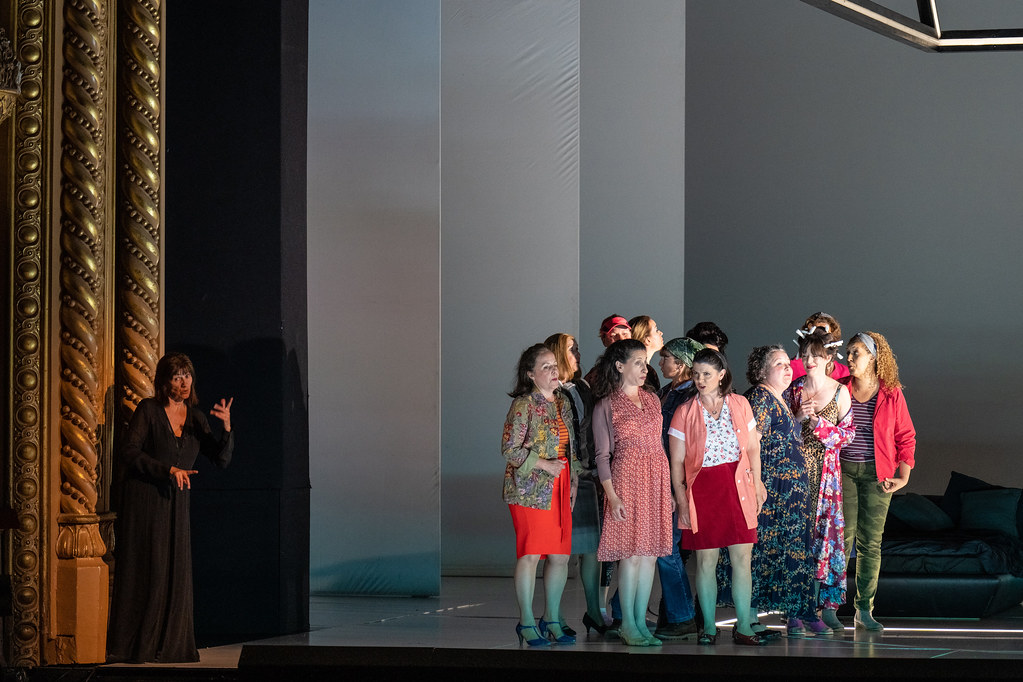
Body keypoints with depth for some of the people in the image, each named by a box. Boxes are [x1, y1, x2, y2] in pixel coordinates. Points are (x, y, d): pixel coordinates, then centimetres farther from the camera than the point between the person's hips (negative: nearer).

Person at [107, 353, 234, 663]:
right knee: (142, 571, -4)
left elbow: (221, 459, 4)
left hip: (175, 501, 5)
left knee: (174, 573, 2)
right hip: (143, 499, -5)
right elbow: (129, 453, -12)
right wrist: (168, 469, -20)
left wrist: (227, 427, -13)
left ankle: (169, 645, 8)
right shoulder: (149, 410, -6)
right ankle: (133, 646, 0)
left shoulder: (195, 417, 9)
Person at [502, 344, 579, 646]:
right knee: (531, 553, -5)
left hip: (560, 489, 6)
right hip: (530, 490, -6)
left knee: (560, 555, 4)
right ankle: (527, 622, 4)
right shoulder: (523, 405, -8)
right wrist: (544, 464, -16)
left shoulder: (563, 402, 13)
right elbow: (510, 449, -11)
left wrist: (573, 482, 13)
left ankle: (552, 619, 16)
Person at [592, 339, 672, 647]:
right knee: (632, 552, -6)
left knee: (650, 552, 3)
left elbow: (659, 445, 16)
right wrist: (612, 496, -12)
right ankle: (628, 624, 1)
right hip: (626, 478, -5)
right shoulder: (607, 406, -1)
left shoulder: (652, 400, 14)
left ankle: (641, 622, 8)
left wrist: (668, 489, 12)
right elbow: (602, 455, -3)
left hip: (656, 479, 5)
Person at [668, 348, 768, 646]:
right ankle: (709, 627, 8)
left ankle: (743, 626, 3)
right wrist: (681, 499, -4)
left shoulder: (739, 405, 8)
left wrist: (757, 485, 5)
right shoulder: (685, 412, 3)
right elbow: (677, 461, 3)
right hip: (702, 491, -1)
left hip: (738, 488, 1)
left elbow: (753, 449, 12)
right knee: (706, 559, 1)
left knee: (742, 557, -2)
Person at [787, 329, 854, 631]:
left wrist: (821, 424, -11)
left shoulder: (840, 391, 3)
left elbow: (848, 433, 3)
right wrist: (799, 418, -9)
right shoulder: (794, 389, 7)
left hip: (827, 469, -1)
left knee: (829, 530, -5)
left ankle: (829, 604, 0)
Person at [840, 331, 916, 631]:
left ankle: (864, 610, 8)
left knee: (870, 542, 2)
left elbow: (906, 437, 7)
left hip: (877, 474, 0)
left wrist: (903, 476, -1)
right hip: (843, 470, 0)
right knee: (841, 538, -6)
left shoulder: (891, 395, 3)